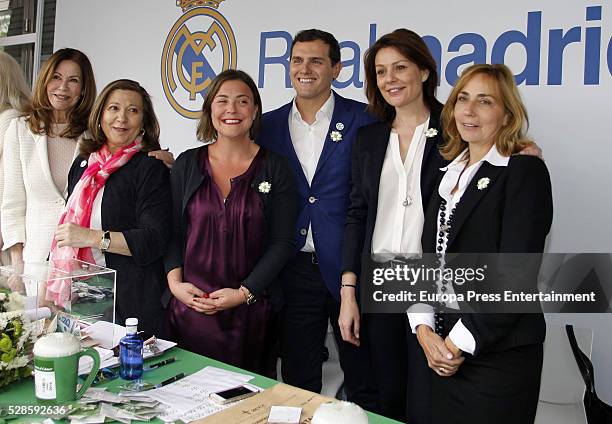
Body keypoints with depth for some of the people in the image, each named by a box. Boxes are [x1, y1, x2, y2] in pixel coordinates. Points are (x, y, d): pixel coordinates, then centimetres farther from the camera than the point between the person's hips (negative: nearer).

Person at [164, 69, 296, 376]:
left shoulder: (274, 168, 1)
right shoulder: (187, 164, 8)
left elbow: (282, 242, -2)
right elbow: (173, 232, 8)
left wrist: (245, 293, -10)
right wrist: (175, 282, -7)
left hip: (251, 311, -1)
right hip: (189, 308, 2)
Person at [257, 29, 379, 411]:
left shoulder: (365, 121, -4)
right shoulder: (269, 126, 6)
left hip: (351, 269, -2)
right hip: (294, 272, 3)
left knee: (364, 384, 11)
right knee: (298, 383, 15)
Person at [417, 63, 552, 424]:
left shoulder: (525, 171, -9)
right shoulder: (452, 172, 11)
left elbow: (517, 274, -16)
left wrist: (462, 341, -14)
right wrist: (424, 327, -3)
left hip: (498, 357, -6)